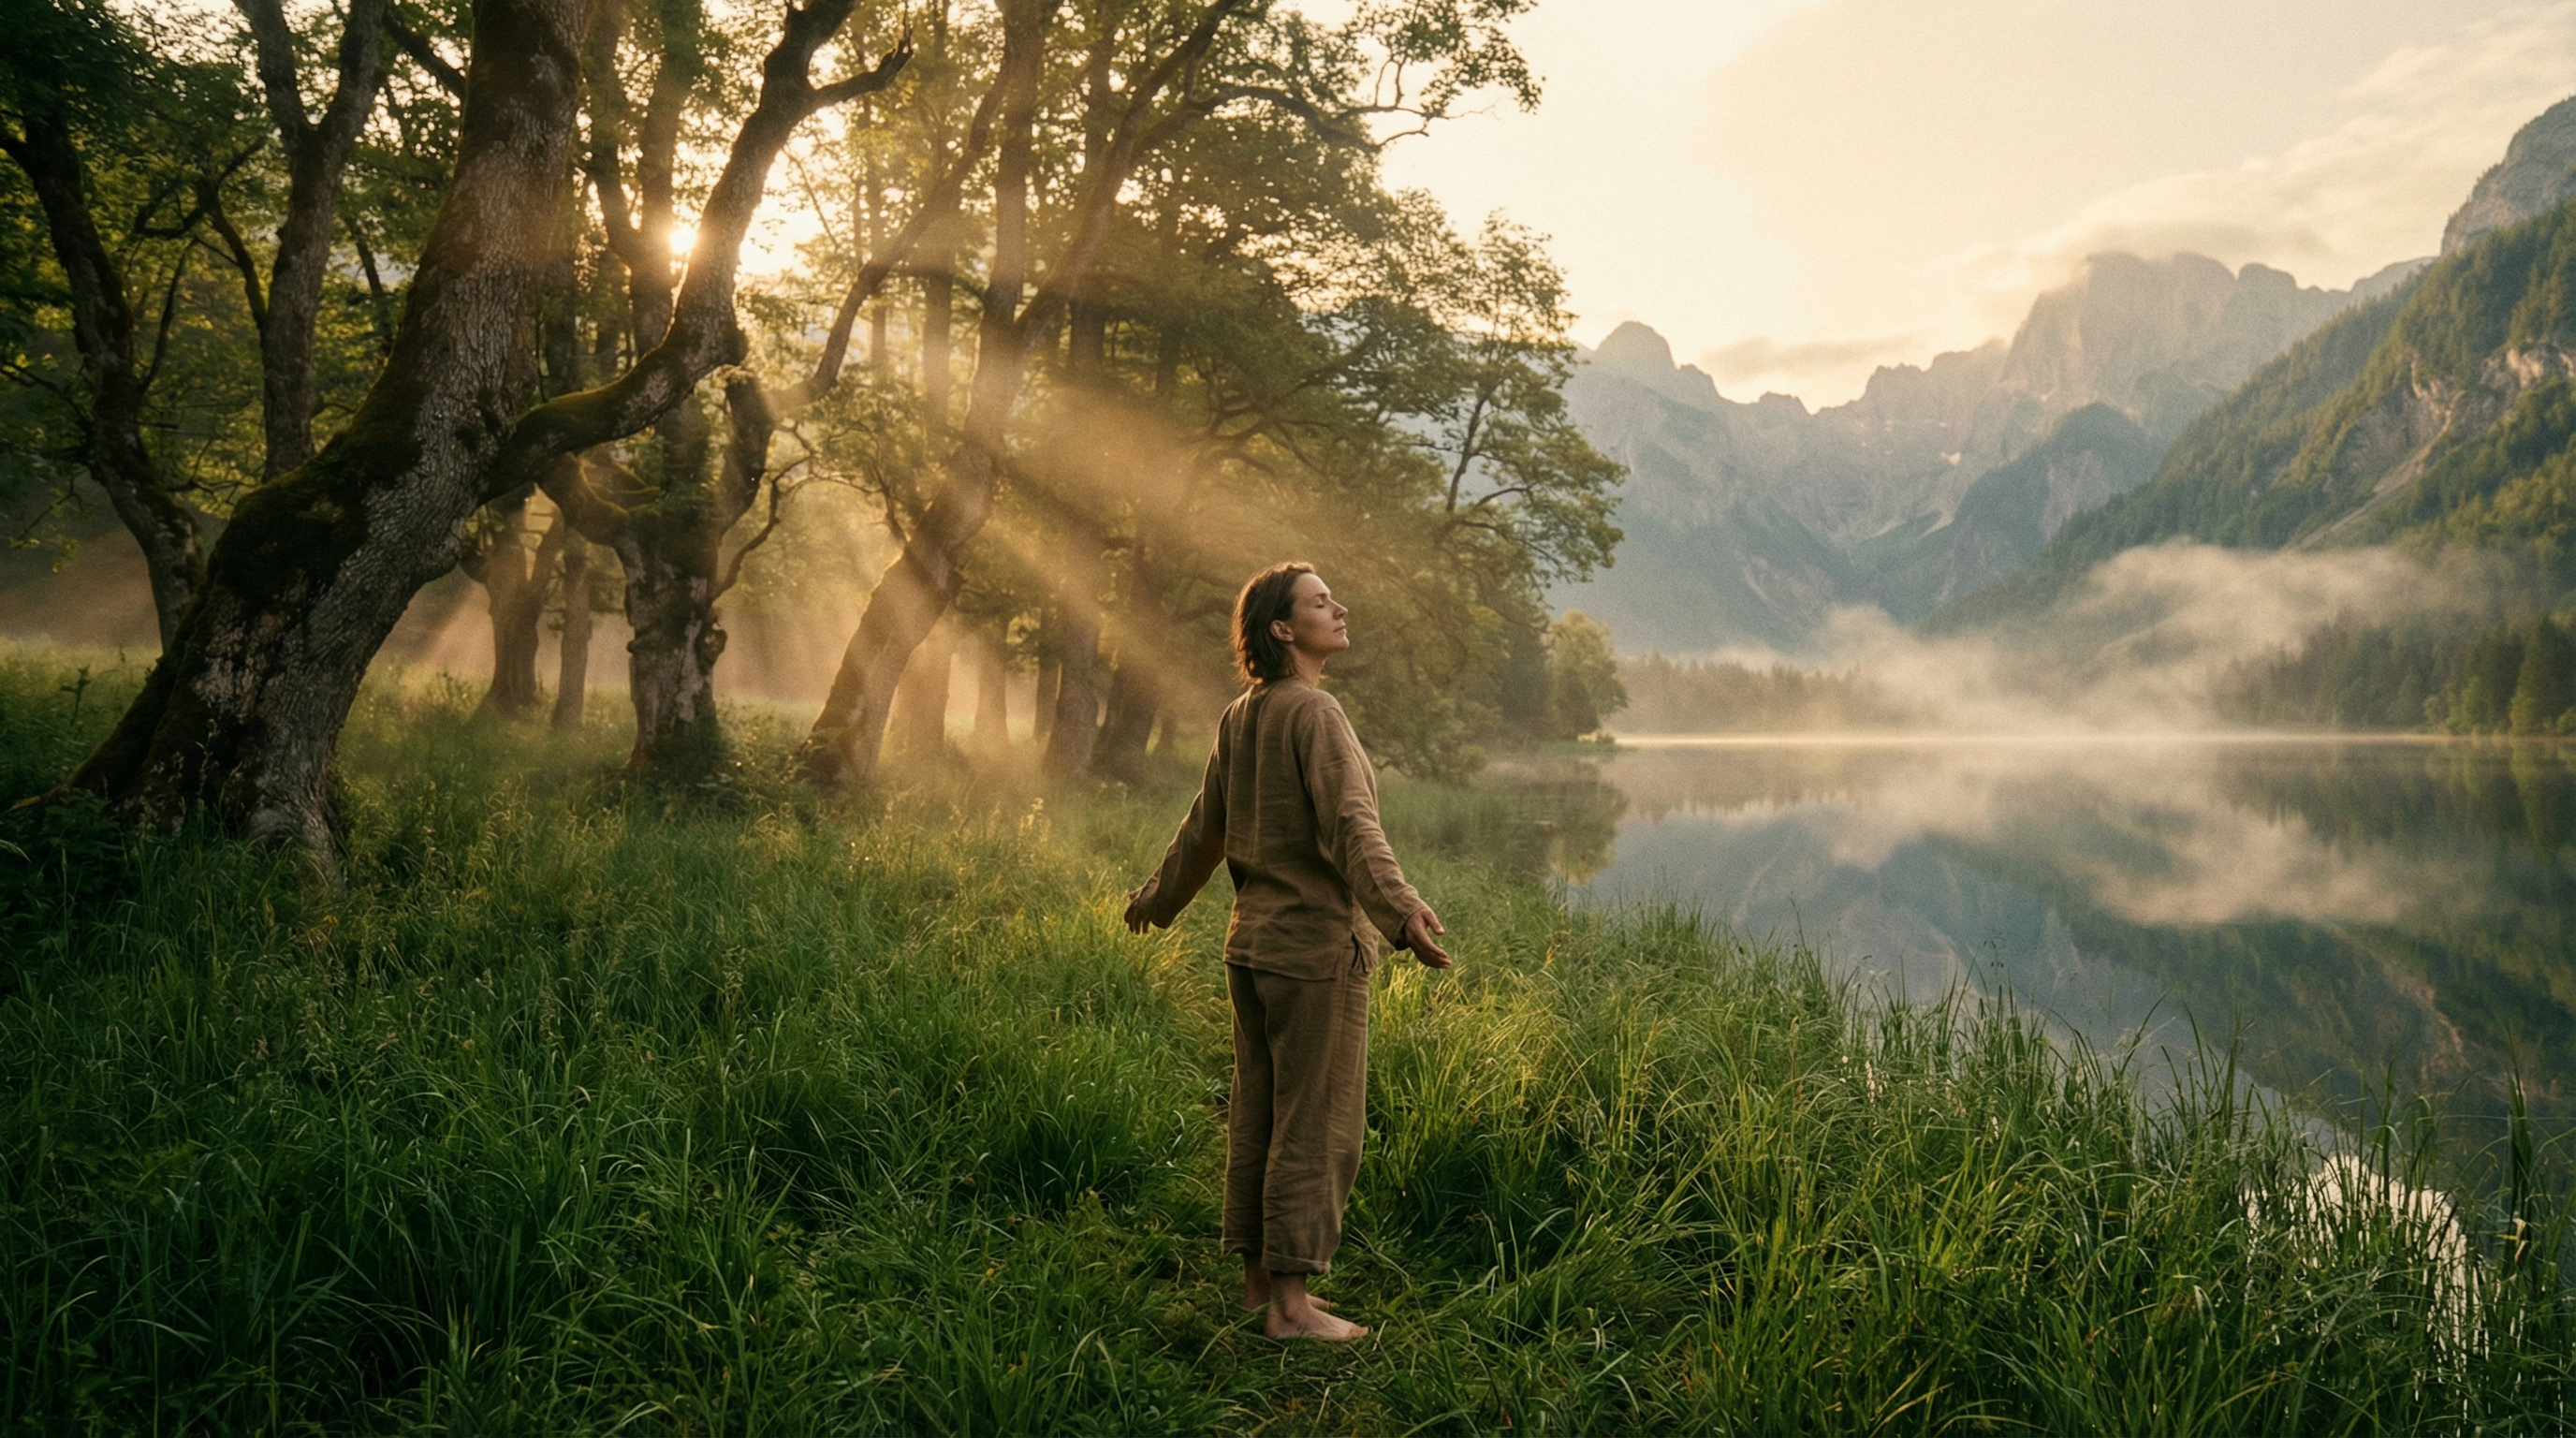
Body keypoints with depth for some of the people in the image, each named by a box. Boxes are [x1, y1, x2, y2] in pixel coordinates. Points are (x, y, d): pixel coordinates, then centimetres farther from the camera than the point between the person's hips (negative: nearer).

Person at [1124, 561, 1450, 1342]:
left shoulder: (1239, 717, 11)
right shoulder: (1313, 712, -14)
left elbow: (1204, 826, 20)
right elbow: (1351, 824, -28)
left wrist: (1158, 897, 34)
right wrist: (1401, 909, -39)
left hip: (1252, 942, 9)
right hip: (1317, 943, -9)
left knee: (1257, 1117, 14)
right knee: (1315, 1126, -1)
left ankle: (1260, 1277, 25)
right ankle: (1290, 1301, 6)